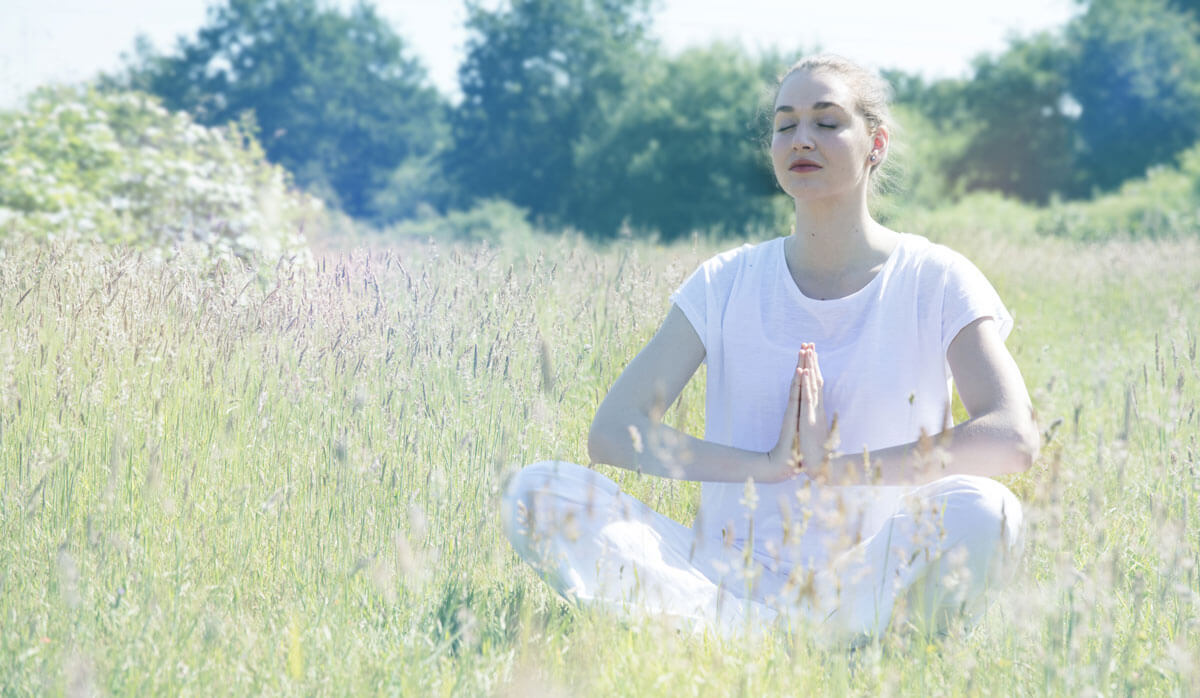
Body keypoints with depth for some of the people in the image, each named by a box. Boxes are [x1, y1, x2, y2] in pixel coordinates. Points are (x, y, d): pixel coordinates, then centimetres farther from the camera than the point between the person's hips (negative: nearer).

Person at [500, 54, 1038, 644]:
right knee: (537, 492, -20)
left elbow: (1013, 438, -15)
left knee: (979, 512, -35)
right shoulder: (728, 283, 7)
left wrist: (836, 465, -19)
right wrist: (767, 464, -15)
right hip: (727, 579, 3)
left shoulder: (933, 280, 1)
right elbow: (612, 431, -2)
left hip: (870, 588, -2)